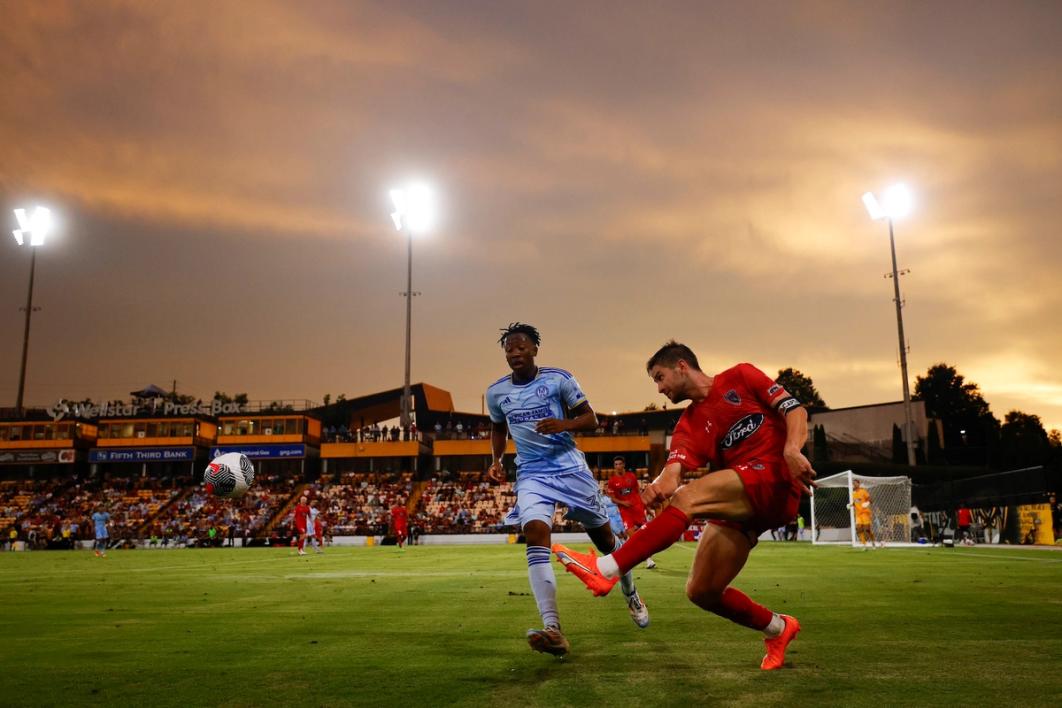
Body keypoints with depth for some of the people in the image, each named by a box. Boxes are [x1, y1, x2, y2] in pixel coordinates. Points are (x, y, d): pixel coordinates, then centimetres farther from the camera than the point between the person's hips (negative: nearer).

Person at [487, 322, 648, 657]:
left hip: (569, 467, -1)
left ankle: (630, 592, 42)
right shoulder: (496, 392, 4)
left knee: (603, 536, 10)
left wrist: (564, 424, -23)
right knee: (535, 534, -24)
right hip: (532, 474, 2)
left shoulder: (559, 378, -7)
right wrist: (496, 460, 5)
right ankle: (553, 630, -30)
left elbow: (591, 418, -3)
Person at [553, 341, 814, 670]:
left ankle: (604, 569, -31)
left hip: (776, 481, -6)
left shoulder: (740, 377, 8)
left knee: (687, 498, -28)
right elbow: (674, 466, -4)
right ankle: (778, 629, 26)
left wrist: (792, 451, -20)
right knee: (701, 591, 2)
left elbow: (794, 409, 1)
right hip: (739, 505, 7)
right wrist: (660, 483, -28)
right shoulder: (688, 426, 16)